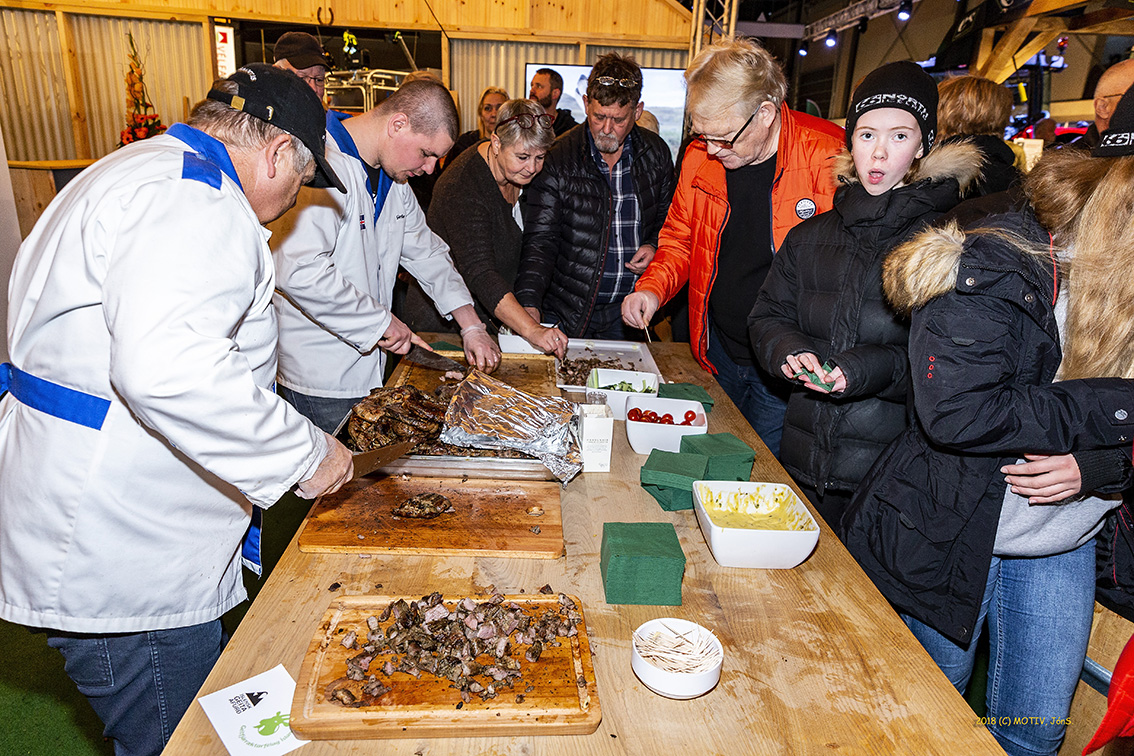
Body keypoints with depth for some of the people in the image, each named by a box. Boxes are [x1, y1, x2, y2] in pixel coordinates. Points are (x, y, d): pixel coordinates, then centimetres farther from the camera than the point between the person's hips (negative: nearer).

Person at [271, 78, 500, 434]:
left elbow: (426, 252, 17)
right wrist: (380, 321, -21)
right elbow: (300, 272, -33)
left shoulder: (393, 178, 10)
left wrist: (472, 326, 8)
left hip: (365, 366, 9)